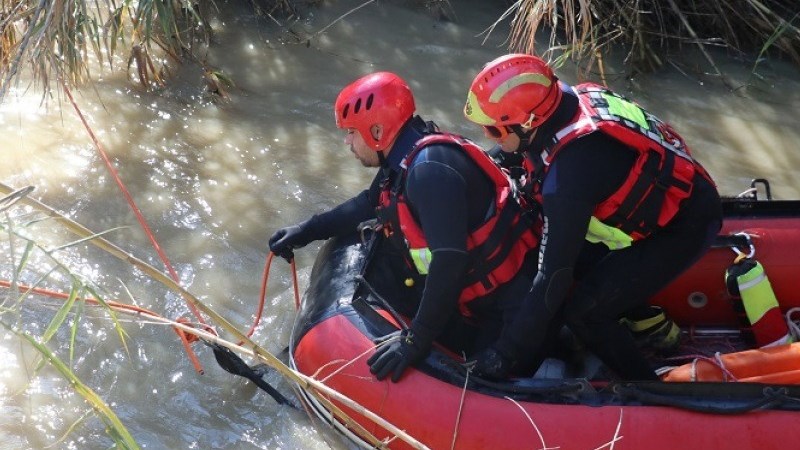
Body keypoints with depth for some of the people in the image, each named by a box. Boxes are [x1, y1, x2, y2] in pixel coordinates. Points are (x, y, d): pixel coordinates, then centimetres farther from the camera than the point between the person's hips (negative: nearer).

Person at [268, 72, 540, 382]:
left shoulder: (429, 169, -25)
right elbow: (370, 203, 27)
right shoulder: (404, 158, 6)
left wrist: (417, 339, -30)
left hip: (509, 300, -10)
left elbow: (449, 261, -33)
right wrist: (306, 231, 24)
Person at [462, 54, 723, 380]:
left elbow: (554, 276, -30)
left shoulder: (569, 174, -34)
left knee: (582, 312, -8)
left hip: (684, 228, -9)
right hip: (671, 192, 9)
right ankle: (651, 323, 31)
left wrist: (507, 352, -22)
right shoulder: (573, 98, -12)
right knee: (577, 257, 13)